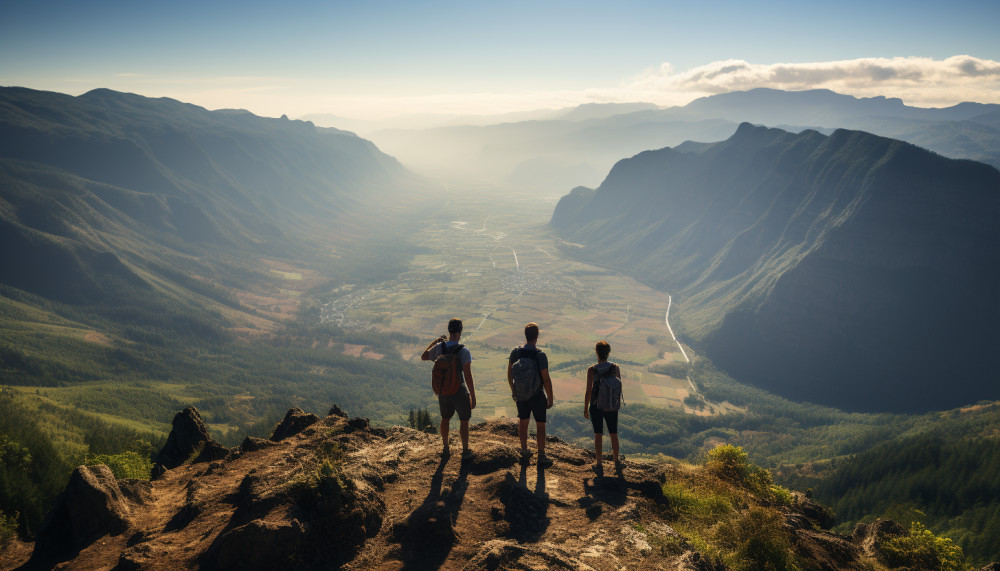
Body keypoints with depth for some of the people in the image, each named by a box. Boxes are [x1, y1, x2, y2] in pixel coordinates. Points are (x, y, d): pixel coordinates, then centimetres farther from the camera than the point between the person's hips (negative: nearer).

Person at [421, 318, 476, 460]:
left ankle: (446, 449, 39)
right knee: (464, 421, 17)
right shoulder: (464, 351, -23)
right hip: (459, 392, -4)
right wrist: (473, 397, -16)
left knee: (445, 419, 25)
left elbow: (423, 357, 11)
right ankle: (465, 451, 30)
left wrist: (433, 342, 23)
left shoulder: (439, 348, -10)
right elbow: (468, 376, -24)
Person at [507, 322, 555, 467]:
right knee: (540, 425, 9)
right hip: (537, 395, -4)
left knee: (523, 422, 20)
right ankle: (541, 457, 17)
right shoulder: (540, 355, -24)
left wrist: (513, 390, 18)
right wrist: (550, 399, -10)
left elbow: (509, 374, 3)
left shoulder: (515, 352, -8)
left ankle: (524, 451, 35)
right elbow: (546, 380, -21)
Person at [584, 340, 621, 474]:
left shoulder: (592, 370, -17)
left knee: (598, 435, 10)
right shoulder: (615, 368, -11)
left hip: (596, 406, -2)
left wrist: (585, 409, -1)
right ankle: (616, 462, 27)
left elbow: (588, 391, -13)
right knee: (613, 434, 19)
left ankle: (599, 464, 17)